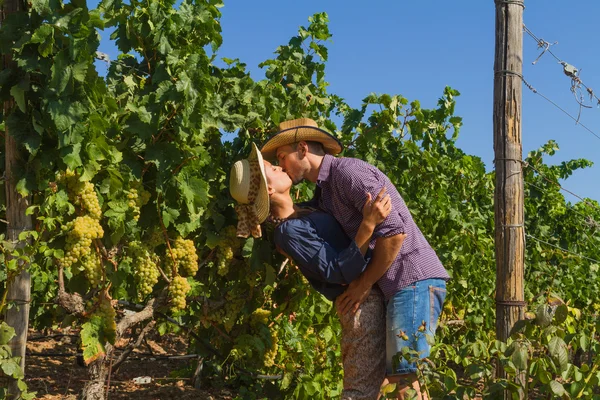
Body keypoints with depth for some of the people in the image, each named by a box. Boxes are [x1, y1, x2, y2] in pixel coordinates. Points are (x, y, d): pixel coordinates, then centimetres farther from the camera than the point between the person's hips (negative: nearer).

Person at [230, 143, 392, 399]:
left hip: (370, 295, 10)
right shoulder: (288, 231, -20)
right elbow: (338, 272, -25)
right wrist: (368, 225, -33)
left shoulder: (300, 214, 10)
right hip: (362, 301, -10)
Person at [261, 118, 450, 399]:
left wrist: (365, 283, -10)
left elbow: (394, 230, -18)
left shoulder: (348, 171, -11)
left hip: (414, 279, -10)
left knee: (405, 375, -12)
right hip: (395, 285, 10)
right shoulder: (323, 193, 19)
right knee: (396, 374, 10)